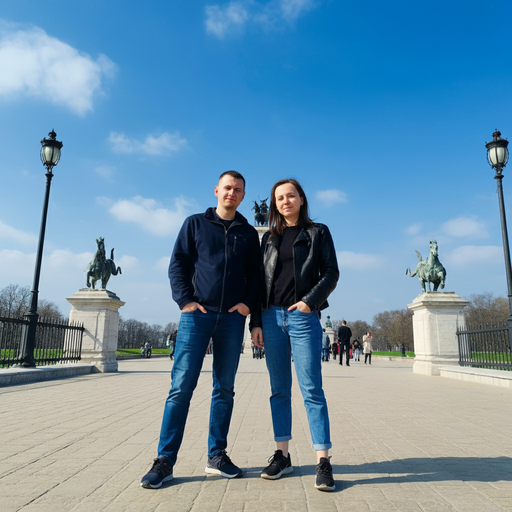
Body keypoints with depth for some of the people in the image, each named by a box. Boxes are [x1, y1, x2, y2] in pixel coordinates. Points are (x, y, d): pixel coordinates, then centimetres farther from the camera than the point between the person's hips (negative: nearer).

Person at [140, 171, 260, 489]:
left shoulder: (249, 233, 14)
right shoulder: (195, 223, 9)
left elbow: (255, 273, 13)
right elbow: (178, 263, 4)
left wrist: (248, 302, -3)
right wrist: (185, 300, -8)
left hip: (232, 318, 2)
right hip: (197, 314, -2)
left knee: (225, 388, 7)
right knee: (182, 385, -5)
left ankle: (217, 456, 19)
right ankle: (165, 460, 3)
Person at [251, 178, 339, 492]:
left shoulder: (318, 232, 8)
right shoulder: (269, 238, 16)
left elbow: (331, 273, 0)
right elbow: (260, 281, 12)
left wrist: (310, 301, -14)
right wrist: (256, 322, 5)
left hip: (302, 316, -3)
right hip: (271, 316, 4)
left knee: (311, 389, -5)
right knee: (279, 389, 8)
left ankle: (323, 462, 1)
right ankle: (282, 455, 16)